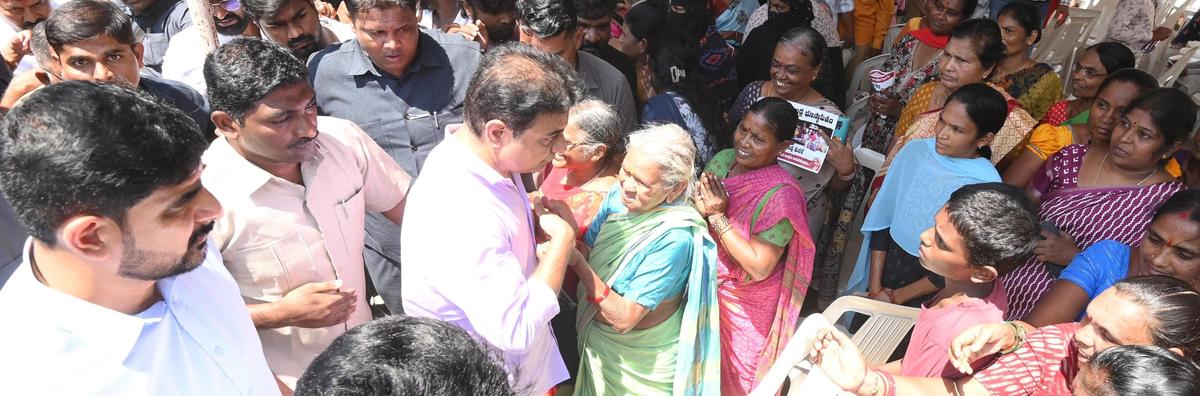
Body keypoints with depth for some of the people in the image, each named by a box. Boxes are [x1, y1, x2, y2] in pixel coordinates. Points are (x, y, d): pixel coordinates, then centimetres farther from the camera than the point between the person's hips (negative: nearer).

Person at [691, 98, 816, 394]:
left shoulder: (781, 195, -27)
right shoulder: (723, 159, -8)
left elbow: (759, 267, -28)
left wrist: (718, 216, -27)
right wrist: (701, 206, -21)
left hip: (744, 304, -5)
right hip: (707, 287, 6)